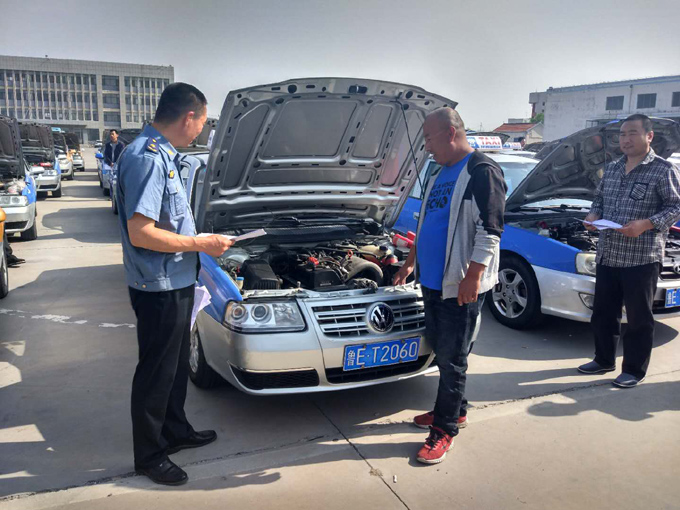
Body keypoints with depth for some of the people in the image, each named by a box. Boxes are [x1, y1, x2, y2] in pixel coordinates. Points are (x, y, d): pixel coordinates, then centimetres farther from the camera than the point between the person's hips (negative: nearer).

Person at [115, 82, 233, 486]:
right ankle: (149, 455, 23)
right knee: (156, 372, 5)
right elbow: (141, 233, -27)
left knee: (178, 365, 22)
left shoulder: (162, 155, 11)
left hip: (176, 284, 10)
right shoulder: (147, 158, -22)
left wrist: (201, 240, 18)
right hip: (160, 289, -10)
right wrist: (202, 244, -19)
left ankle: (175, 431, 40)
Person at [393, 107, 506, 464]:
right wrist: (411, 262, 26)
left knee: (451, 358, 0)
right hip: (432, 281, 9)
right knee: (440, 350, 17)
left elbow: (489, 230, -18)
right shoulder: (440, 174, 17)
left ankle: (444, 429, 12)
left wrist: (473, 277, -24)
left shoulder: (482, 172, -12)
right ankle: (454, 410, 34)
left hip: (459, 287, -9)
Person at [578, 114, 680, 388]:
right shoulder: (612, 168, 14)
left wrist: (646, 224, -22)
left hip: (642, 258, -6)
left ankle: (635, 370, 18)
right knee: (603, 312, 14)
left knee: (639, 317, 4)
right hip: (607, 255, 6)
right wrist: (593, 214, 1)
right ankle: (604, 360, 31)